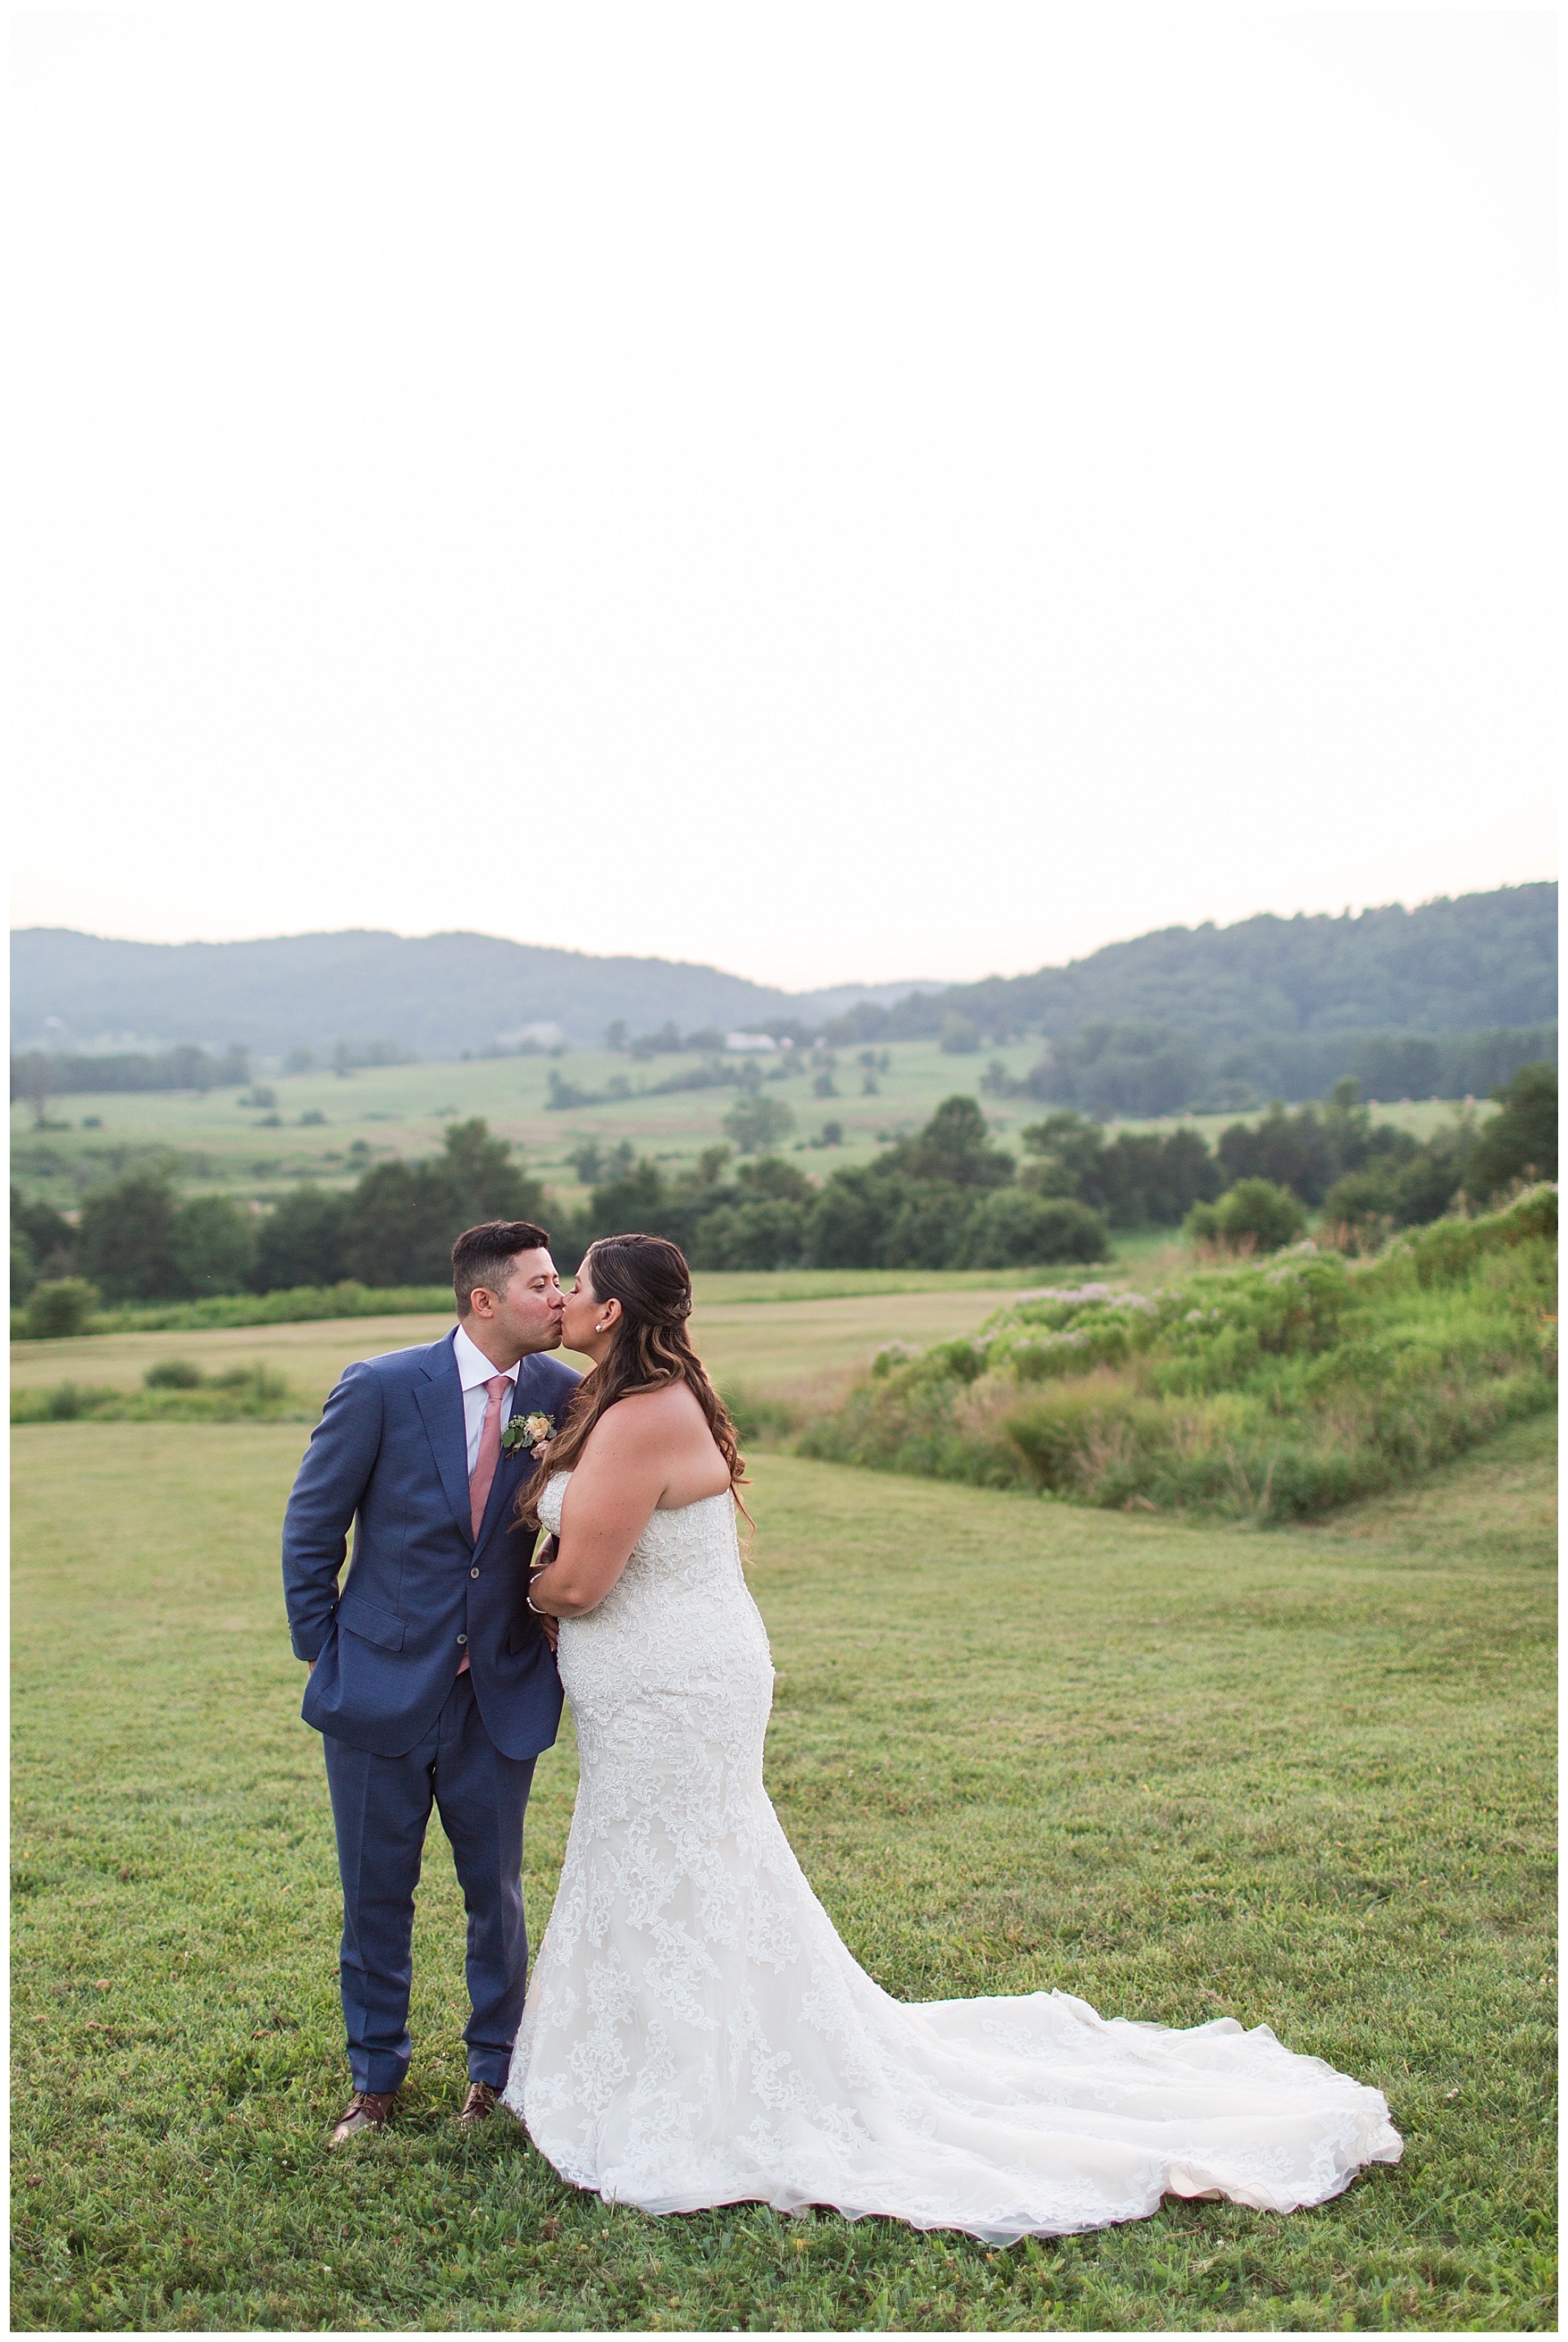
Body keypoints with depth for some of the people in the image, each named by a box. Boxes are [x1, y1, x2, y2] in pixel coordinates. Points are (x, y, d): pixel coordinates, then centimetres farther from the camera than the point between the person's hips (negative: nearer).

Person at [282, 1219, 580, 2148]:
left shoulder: (565, 1397, -6)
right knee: (377, 1896, 13)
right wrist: (327, 1655, -1)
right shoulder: (381, 1389, -12)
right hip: (382, 1689, -1)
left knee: (497, 1894, 13)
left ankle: (496, 2068, 35)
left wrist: (555, 1623, -5)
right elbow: (311, 1529, -2)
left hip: (500, 1699, 2)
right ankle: (376, 2078, 34)